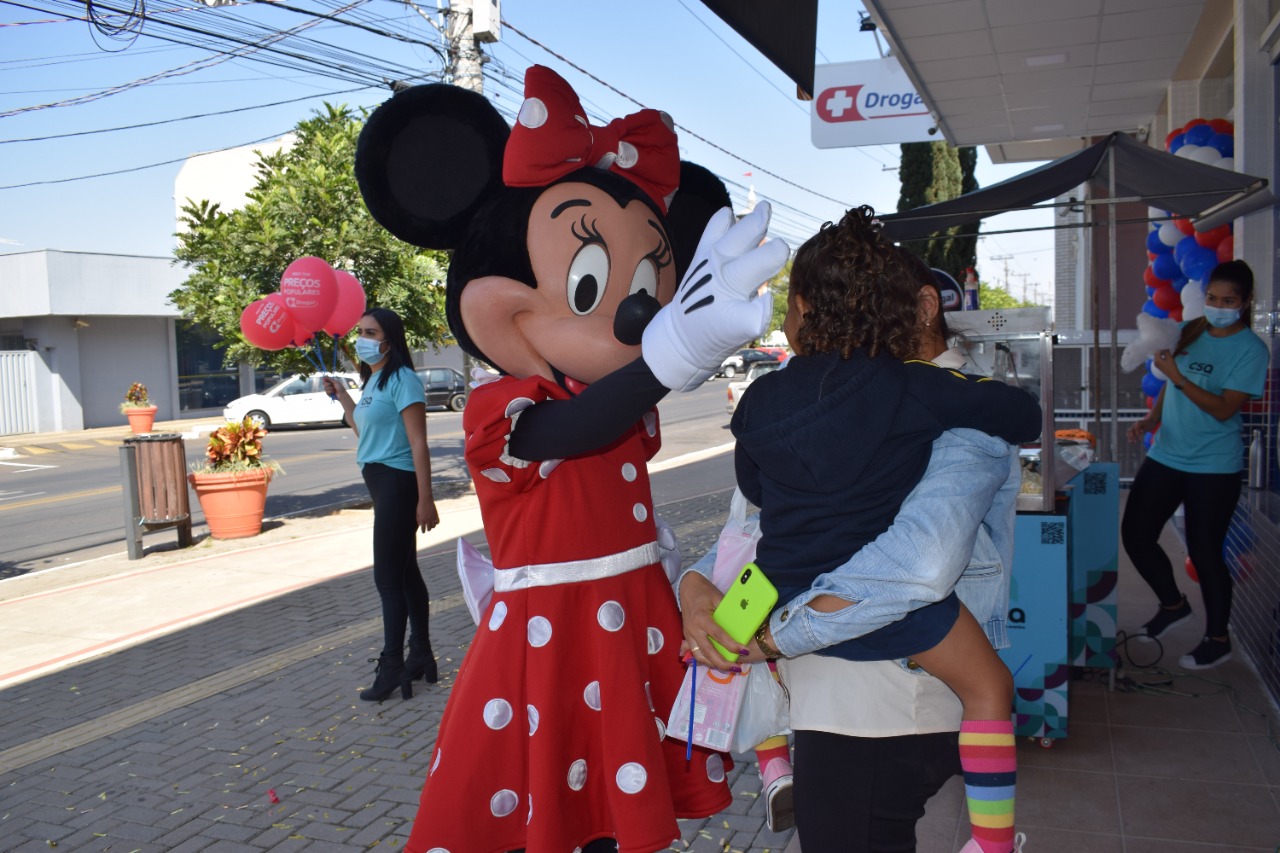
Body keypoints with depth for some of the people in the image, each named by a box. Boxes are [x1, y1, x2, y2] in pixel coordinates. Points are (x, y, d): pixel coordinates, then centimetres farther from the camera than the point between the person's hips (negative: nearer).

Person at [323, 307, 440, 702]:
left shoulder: (401, 380, -13)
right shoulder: (373, 380, 15)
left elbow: (418, 443, -17)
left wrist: (425, 500, -20)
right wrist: (342, 397, 16)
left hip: (398, 481, -10)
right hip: (379, 481, 10)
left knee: (389, 576, -6)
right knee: (404, 571, 14)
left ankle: (392, 666, 1)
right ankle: (421, 655, 23)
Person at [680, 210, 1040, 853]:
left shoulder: (760, 398, -2)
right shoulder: (917, 389, -10)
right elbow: (1026, 416, 1)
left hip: (782, 605, 3)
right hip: (881, 602, -3)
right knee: (989, 685, 16)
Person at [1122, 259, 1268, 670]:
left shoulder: (1251, 349, -10)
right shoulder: (1187, 331, 5)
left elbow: (1224, 409, -17)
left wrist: (1177, 375, -24)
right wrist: (1150, 420, 1)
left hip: (1213, 467, -5)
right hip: (1165, 456, 6)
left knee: (1204, 550, 0)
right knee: (1135, 535, 6)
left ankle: (1218, 639, 20)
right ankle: (1173, 604, 31)